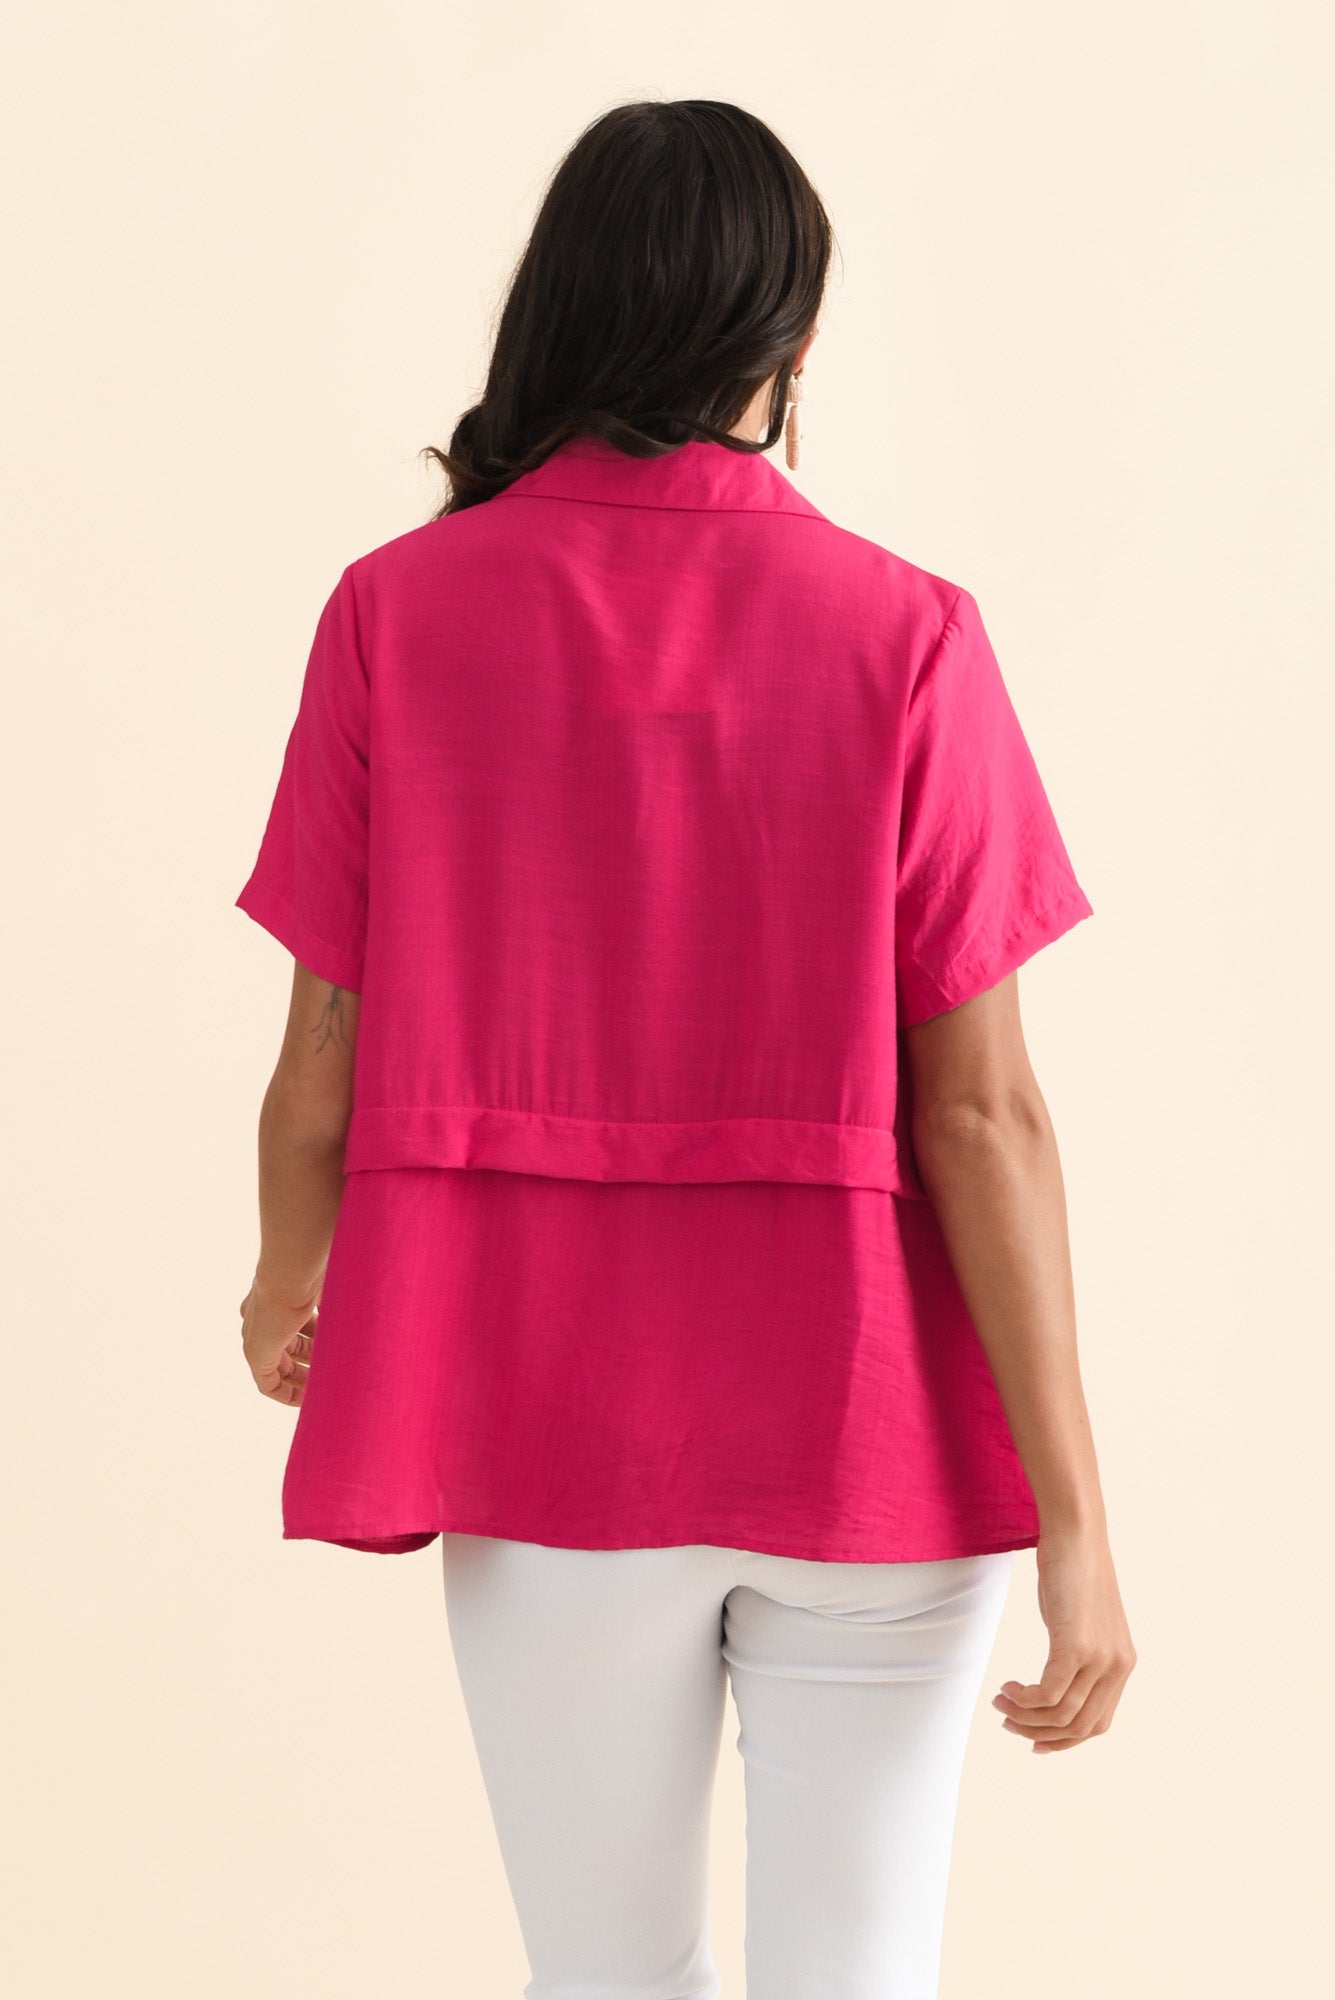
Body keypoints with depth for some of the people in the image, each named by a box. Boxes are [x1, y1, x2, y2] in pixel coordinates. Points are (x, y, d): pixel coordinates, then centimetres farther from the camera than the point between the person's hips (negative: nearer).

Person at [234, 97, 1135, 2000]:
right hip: (868, 1438, -1)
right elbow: (980, 1114, -12)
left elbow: (322, 1074, -3)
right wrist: (1075, 1518, -7)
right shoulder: (902, 636, -9)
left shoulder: (395, 613, -6)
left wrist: (285, 1291, 18)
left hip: (545, 1424, 1)